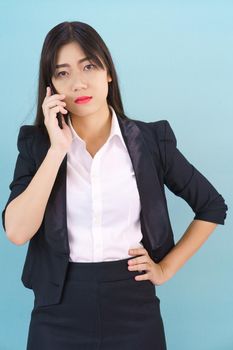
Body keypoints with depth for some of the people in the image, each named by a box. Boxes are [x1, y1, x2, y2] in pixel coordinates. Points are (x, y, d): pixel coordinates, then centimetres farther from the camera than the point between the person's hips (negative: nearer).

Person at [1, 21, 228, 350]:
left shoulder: (150, 139, -3)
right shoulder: (37, 142, -1)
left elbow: (213, 206, 7)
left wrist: (167, 267, 1)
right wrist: (57, 150, -18)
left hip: (133, 305, 0)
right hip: (61, 311, 0)